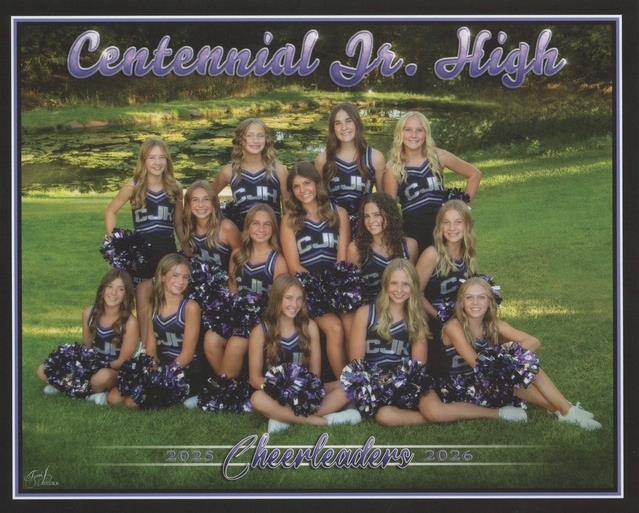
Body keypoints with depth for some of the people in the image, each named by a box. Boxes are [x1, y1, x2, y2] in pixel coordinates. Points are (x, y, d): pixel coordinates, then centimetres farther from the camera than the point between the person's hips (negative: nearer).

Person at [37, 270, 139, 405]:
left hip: (115, 371, -4)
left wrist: (102, 366, -19)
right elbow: (86, 347, 9)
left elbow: (123, 360, -12)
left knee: (103, 376, -40)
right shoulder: (89, 313, -2)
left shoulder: (129, 322, -17)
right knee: (43, 371, -9)